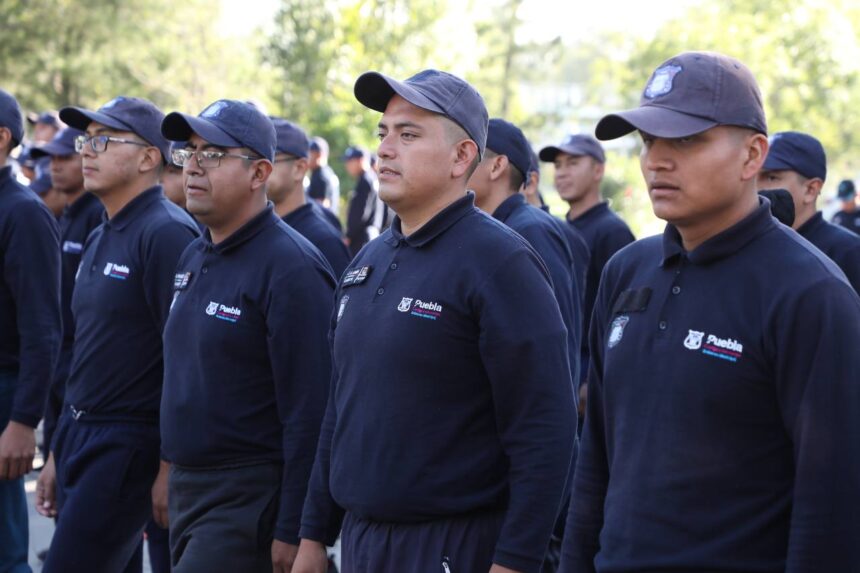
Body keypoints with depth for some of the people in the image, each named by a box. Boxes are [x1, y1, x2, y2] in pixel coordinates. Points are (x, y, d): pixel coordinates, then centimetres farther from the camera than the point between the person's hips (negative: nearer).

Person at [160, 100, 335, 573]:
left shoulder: (290, 268, -16)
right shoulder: (193, 257, 12)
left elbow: (311, 414, -20)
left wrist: (293, 532, -21)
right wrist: (173, 473, 18)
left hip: (249, 499, -9)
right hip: (186, 490, 9)